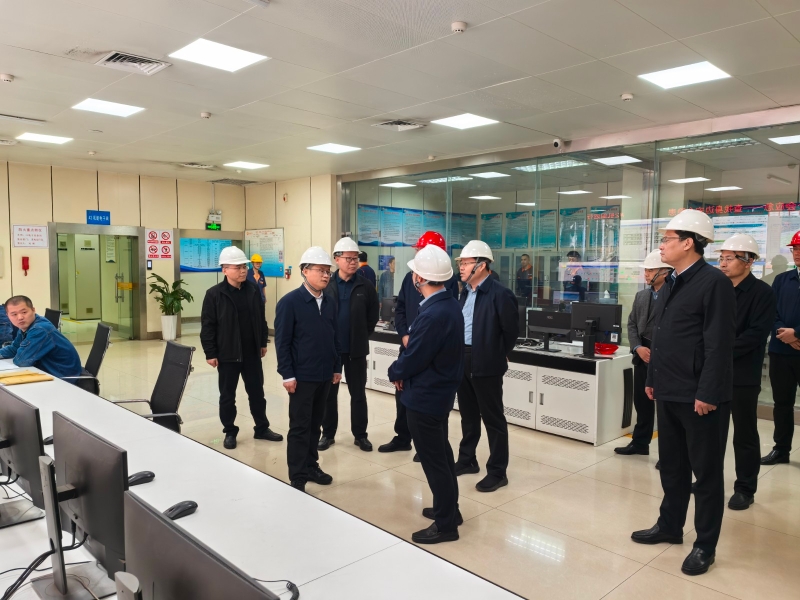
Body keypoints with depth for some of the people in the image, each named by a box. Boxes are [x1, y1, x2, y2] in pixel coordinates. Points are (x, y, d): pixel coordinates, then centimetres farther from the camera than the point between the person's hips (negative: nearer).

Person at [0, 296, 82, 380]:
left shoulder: (40, 330, -27)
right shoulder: (25, 326, 4)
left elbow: (22, 360, -25)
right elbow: (13, 349, 19)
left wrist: (16, 358, -3)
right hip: (50, 372, 9)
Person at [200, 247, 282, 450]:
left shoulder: (253, 290, 3)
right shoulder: (214, 294, -10)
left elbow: (261, 319, 11)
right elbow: (207, 326, -8)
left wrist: (263, 343, 11)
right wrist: (210, 353, -10)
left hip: (252, 353, 4)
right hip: (227, 355, -3)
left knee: (257, 392, 13)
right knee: (227, 396, 9)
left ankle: (262, 428, 27)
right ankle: (230, 432, 24)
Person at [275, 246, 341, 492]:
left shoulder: (330, 303, 6)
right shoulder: (289, 302, -11)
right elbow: (282, 342, -12)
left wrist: (337, 368, 11)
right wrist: (287, 375, -14)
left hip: (325, 375, 6)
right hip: (302, 376, -5)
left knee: (315, 424, 17)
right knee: (299, 427, 4)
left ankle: (311, 466, 32)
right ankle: (297, 478, 14)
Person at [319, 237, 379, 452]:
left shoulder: (365, 286, -1)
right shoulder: (326, 285, -4)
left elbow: (373, 317, 7)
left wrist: (362, 336, 5)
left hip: (356, 349, 1)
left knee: (358, 393, 9)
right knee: (329, 393, 10)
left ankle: (360, 435, 22)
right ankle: (328, 433, 24)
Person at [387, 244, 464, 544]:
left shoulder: (432, 315, -30)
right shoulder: (448, 304, 1)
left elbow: (412, 360, -23)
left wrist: (394, 372, -3)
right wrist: (404, 368, 1)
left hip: (425, 396, -10)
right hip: (439, 391, 10)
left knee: (433, 460, 5)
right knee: (442, 453, 22)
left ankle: (446, 524, 20)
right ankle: (449, 508, 39)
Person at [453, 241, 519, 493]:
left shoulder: (500, 294, -15)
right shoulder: (465, 292, 10)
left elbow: (511, 330, -10)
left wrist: (496, 355, -1)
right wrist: (457, 353, 13)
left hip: (486, 365, -8)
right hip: (462, 361, 8)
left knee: (493, 418, 3)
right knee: (468, 414, 19)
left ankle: (497, 472, 15)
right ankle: (467, 460, 34)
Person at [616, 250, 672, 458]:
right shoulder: (640, 296, 11)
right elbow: (632, 324, 11)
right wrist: (637, 347, -4)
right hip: (643, 356, 6)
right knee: (642, 402, 14)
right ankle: (640, 442, 27)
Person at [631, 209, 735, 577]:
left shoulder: (714, 282, -15)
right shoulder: (671, 284, 12)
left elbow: (719, 344, -19)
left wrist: (707, 394, -20)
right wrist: (652, 379, 17)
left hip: (699, 397, -8)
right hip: (668, 393, 8)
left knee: (706, 472, 7)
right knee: (671, 465, 19)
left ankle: (705, 546, 21)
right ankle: (670, 526, 35)